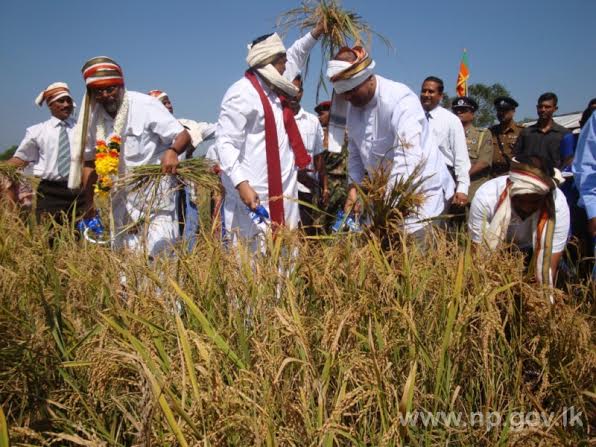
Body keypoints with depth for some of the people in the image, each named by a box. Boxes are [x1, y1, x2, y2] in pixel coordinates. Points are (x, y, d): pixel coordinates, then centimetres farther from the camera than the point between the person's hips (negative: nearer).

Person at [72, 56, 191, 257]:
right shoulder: (93, 116, 2)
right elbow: (89, 159, 11)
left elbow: (183, 136, -14)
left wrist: (172, 151, -37)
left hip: (155, 191, -5)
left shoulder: (145, 105, -14)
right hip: (121, 198, 5)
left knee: (159, 250, -11)